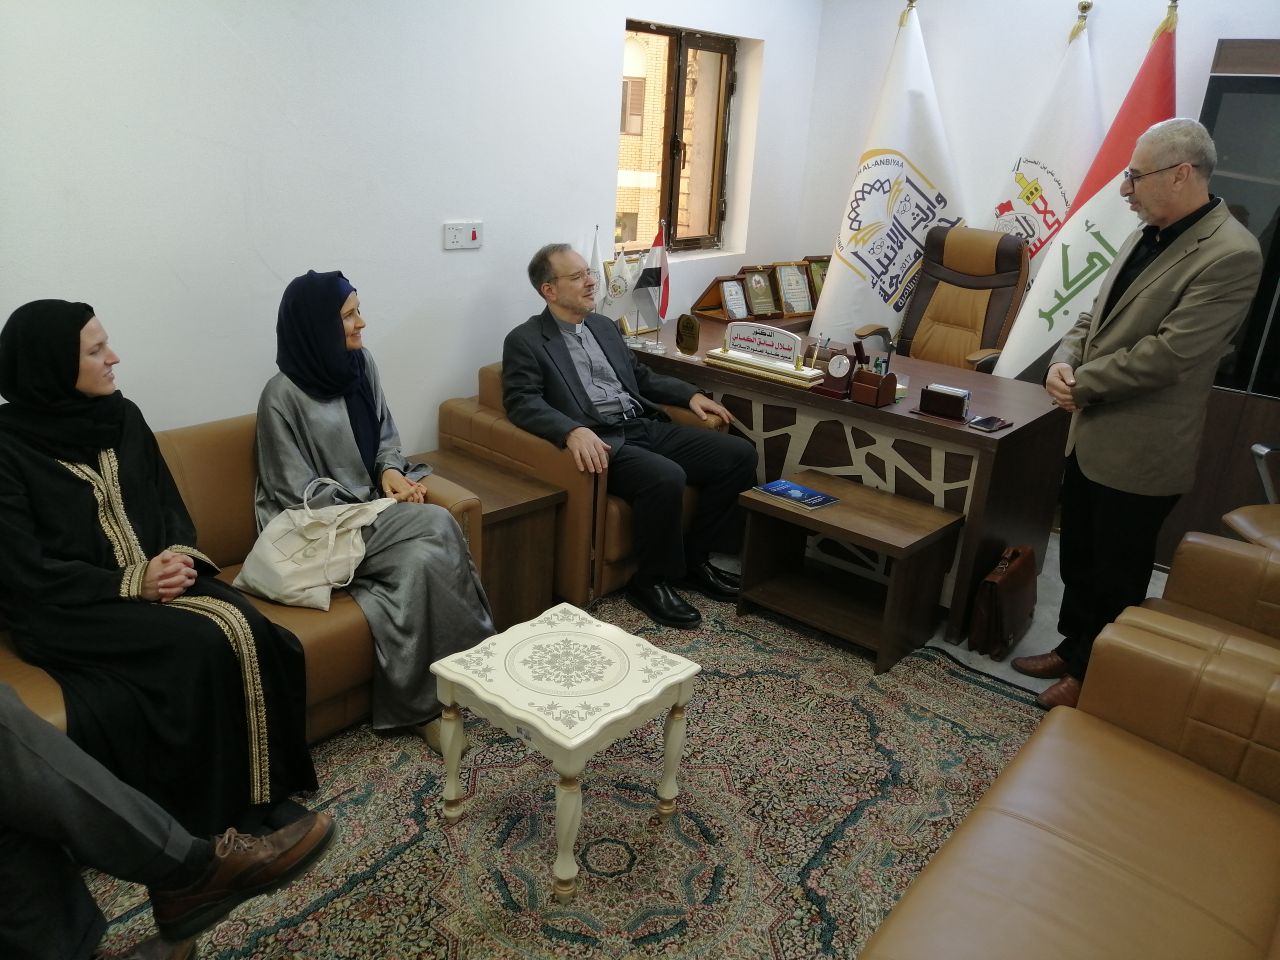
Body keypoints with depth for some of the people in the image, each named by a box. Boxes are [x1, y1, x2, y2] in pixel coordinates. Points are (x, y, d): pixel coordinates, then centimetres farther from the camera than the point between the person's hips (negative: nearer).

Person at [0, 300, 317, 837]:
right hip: (67, 608, -5)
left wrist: (179, 556, -9)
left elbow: (169, 504, 12)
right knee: (201, 646, -28)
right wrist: (132, 583, -19)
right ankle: (211, 809, -9)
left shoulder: (121, 416, 7)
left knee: (249, 632, -22)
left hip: (157, 577, 5)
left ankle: (264, 787, -8)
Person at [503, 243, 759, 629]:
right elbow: (522, 402, -13)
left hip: (647, 427, 8)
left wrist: (690, 394, 15)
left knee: (738, 454, -5)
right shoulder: (525, 340, 0)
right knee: (666, 478, -35)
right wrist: (573, 431, -31)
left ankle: (695, 558, 8)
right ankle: (651, 581, -10)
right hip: (602, 442, -8)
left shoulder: (604, 326, 21)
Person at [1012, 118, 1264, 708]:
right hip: (1090, 434, 8)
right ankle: (1072, 649, 39)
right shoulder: (1145, 238, 8)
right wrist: (1063, 362, -7)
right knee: (1078, 560, 21)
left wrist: (1081, 384, -15)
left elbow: (1169, 353, -24)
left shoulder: (1230, 255, -19)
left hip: (1139, 450, -8)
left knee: (1116, 576, 10)